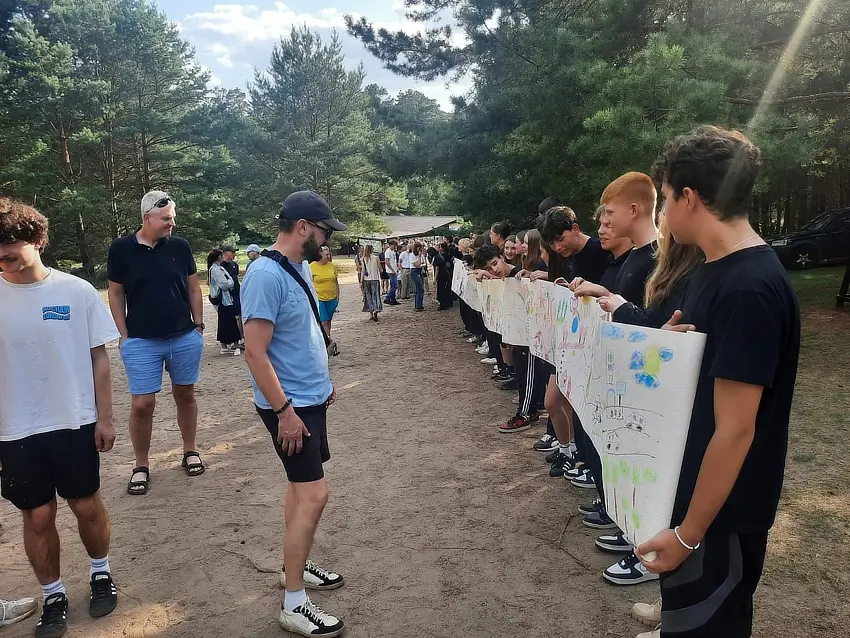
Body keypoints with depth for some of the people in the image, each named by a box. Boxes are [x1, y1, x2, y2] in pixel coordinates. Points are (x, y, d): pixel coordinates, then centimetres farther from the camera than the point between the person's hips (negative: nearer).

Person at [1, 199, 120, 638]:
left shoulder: (76, 291, -7)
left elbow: (98, 357, -1)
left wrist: (104, 417, -1)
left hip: (75, 423, -1)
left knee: (87, 506, 12)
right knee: (38, 517, 11)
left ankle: (100, 572, 37)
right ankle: (54, 595, 31)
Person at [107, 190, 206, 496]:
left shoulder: (180, 246, 0)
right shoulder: (121, 249, -4)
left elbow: (193, 288, 8)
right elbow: (116, 294, 3)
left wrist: (198, 325, 5)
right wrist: (124, 335, -1)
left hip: (185, 338, 2)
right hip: (141, 342, -1)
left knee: (185, 395, 12)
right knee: (142, 404, -2)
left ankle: (190, 451, 29)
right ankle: (141, 465, 15)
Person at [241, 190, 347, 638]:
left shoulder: (299, 267, 7)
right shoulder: (265, 275, -22)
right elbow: (255, 352, -24)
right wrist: (284, 410, -23)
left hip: (311, 398, 9)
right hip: (290, 405, -9)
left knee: (302, 486, 18)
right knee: (313, 494, -7)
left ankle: (296, 566, 35)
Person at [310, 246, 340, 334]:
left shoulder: (332, 266, 5)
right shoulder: (312, 266, -6)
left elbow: (336, 283, 13)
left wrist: (337, 297, 9)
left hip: (331, 299, 4)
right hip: (318, 299, -4)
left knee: (328, 321, 13)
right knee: (323, 322, -10)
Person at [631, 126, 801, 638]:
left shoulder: (749, 289, -27)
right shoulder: (721, 268, 3)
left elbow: (735, 431, -27)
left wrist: (688, 534, -21)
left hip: (721, 509, -8)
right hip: (693, 482, 8)